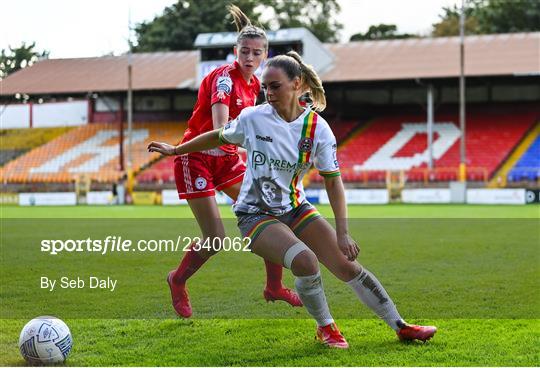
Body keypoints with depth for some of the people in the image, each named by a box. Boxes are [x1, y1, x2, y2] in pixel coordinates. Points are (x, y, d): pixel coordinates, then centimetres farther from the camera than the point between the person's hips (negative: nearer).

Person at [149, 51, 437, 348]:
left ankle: (400, 327, 7)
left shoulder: (317, 128, -10)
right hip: (254, 214, -2)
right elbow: (219, 137, 8)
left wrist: (342, 233, -13)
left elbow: (332, 180, -8)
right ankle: (325, 328, -5)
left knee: (347, 265, -7)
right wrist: (176, 149, 18)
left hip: (295, 209, 2)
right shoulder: (253, 118, -12)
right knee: (305, 260, -29)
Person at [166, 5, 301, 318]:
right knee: (216, 239, -10)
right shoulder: (224, 77, -22)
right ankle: (178, 281, 18)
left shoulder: (254, 83, 2)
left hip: (226, 157, 8)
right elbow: (220, 128, -38)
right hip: (197, 158, -8)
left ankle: (275, 287, 14)